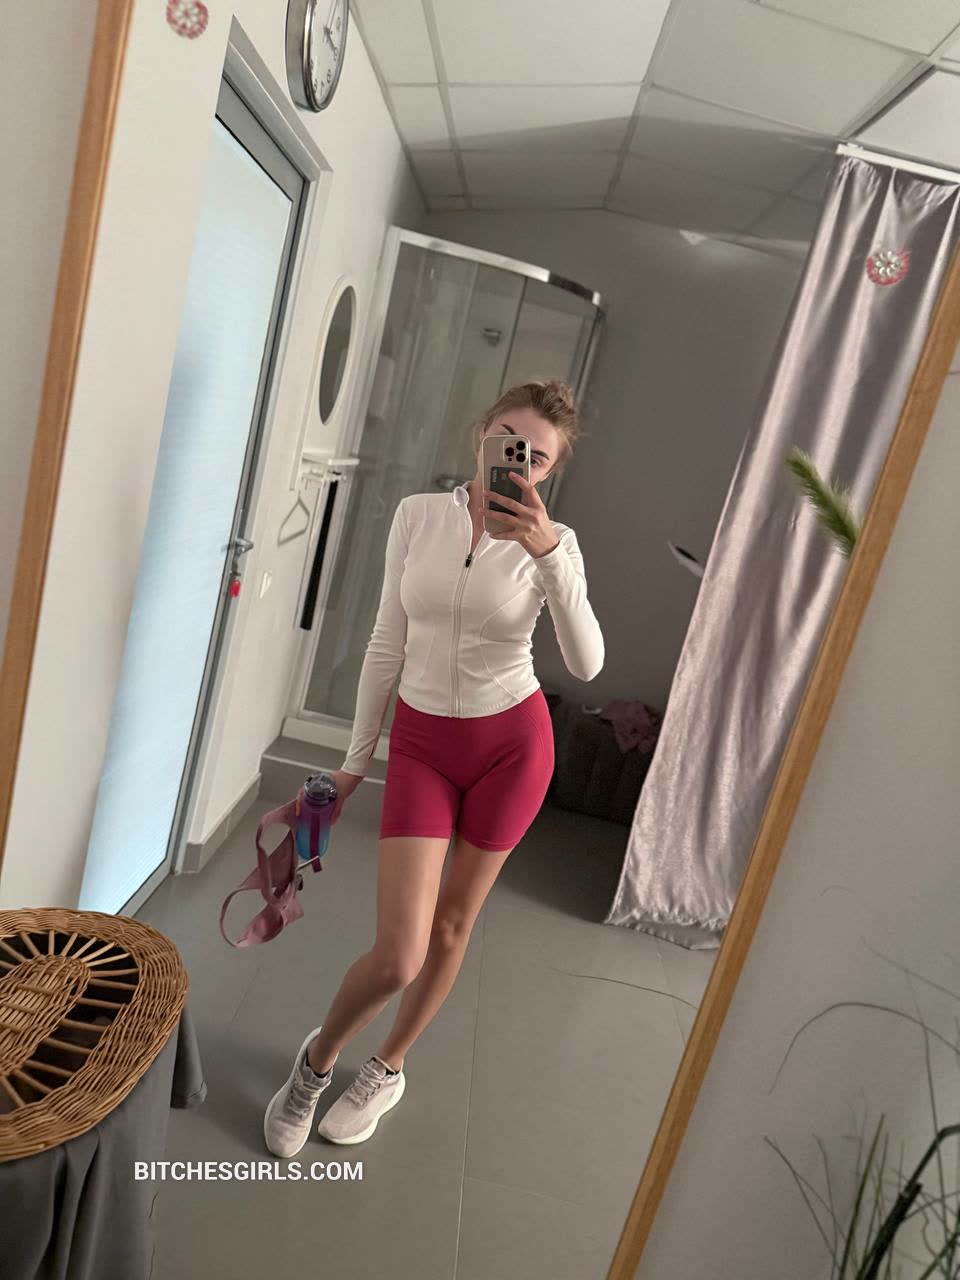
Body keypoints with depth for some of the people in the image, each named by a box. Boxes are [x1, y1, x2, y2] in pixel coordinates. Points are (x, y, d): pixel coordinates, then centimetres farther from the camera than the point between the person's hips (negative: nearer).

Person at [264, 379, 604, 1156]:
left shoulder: (552, 543, -8)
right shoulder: (418, 514, -3)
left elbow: (586, 664, -20)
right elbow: (387, 642, 3)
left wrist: (549, 555, -32)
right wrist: (356, 757, 7)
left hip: (512, 742, 0)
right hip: (422, 741, 0)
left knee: (450, 926, 13)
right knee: (399, 953, -5)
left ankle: (387, 1069, 41)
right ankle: (317, 1058, 28)